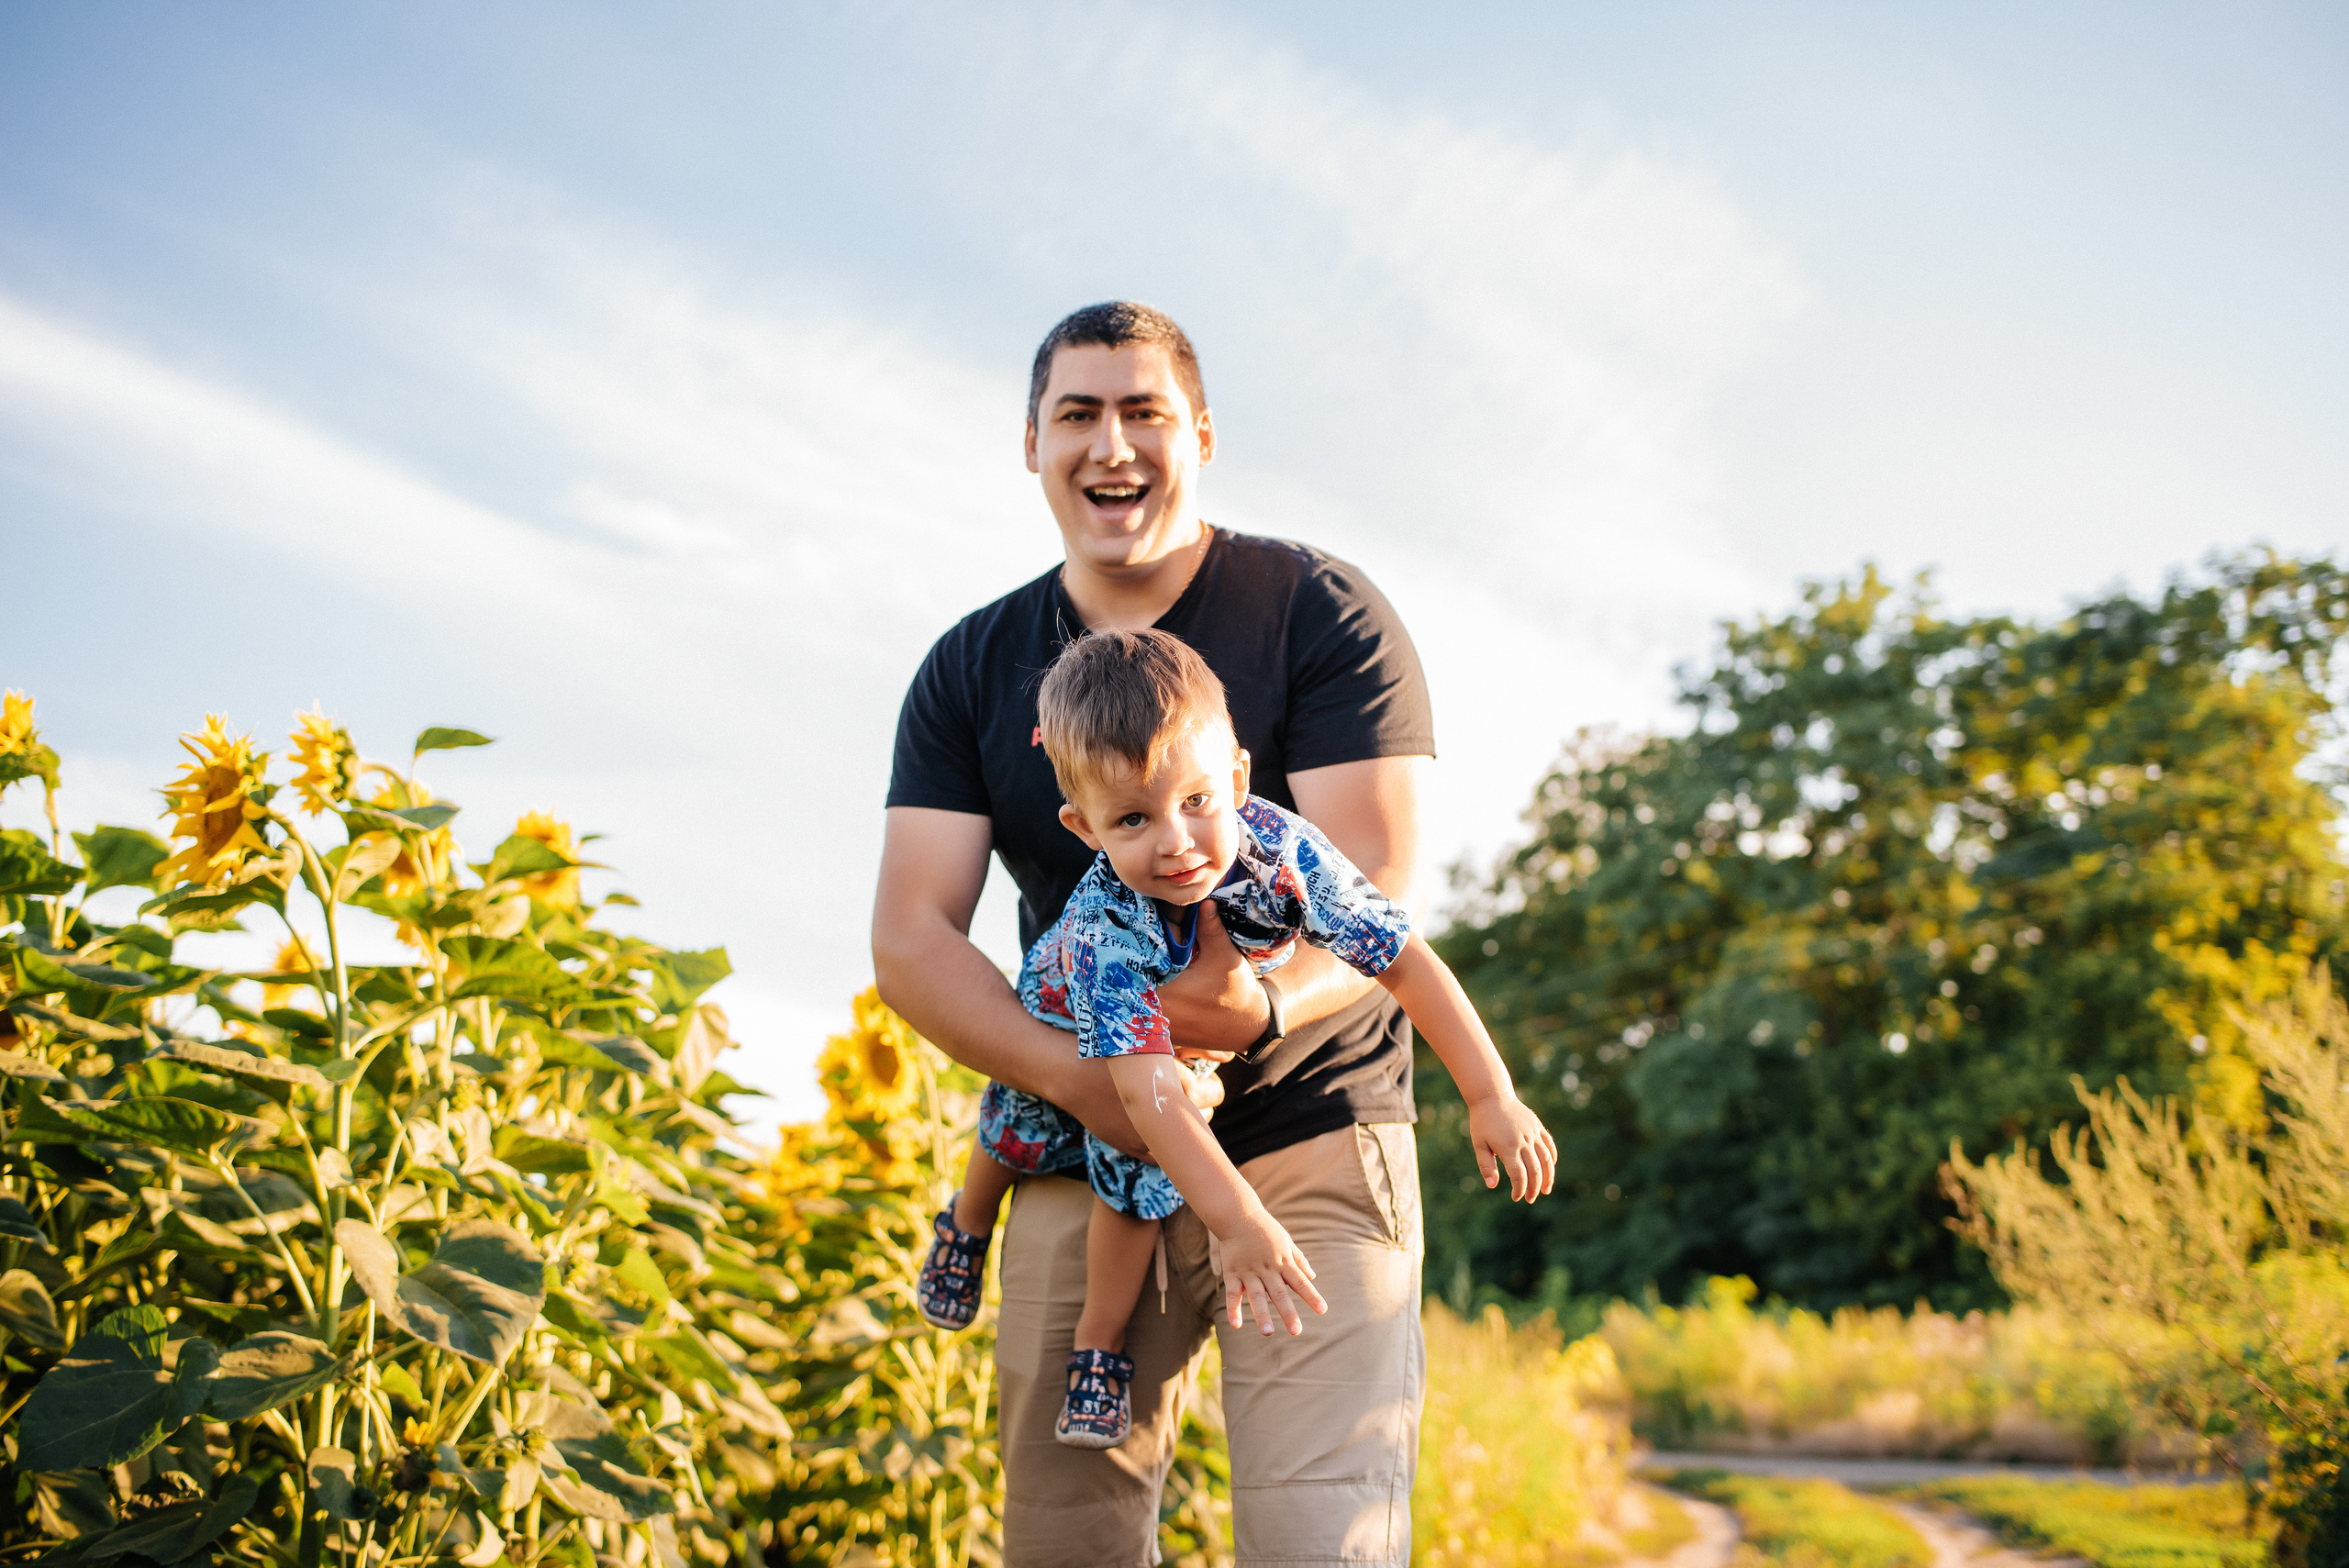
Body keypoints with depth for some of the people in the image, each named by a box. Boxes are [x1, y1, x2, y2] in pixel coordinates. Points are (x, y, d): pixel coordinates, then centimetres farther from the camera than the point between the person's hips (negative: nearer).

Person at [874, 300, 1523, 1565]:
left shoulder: (1321, 615, -5)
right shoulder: (969, 673, 5)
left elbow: (1376, 899, -13)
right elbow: (909, 940, -2)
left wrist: (1260, 1009, -36)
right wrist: (1076, 1075, -20)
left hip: (1310, 1139, -3)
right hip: (1080, 1149, 3)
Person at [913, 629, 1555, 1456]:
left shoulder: (1284, 851, -41)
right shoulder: (1105, 933, -49)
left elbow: (1406, 962, -32)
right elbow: (1147, 1087, -53)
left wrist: (1492, 1098, -32)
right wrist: (1237, 1219, -61)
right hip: (1068, 1039, -1)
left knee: (1137, 1176, -6)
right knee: (1016, 1137, 21)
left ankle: (1100, 1348, 18)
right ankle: (966, 1228, 55)